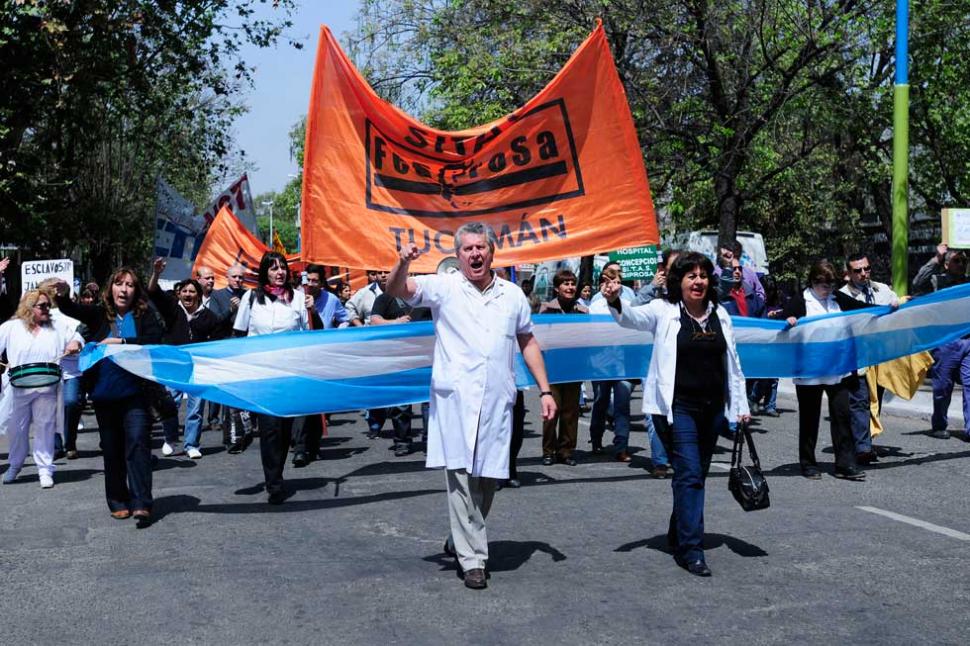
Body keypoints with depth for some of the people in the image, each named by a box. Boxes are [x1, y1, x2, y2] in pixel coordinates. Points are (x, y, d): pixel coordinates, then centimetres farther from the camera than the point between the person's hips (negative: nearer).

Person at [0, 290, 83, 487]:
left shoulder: (58, 328, 8)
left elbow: (77, 336, 16)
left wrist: (75, 343, -6)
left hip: (46, 389, 0)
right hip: (18, 388, 0)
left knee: (45, 429, 0)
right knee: (17, 429, 11)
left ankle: (45, 470, 9)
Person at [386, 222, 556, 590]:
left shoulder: (512, 294, 12)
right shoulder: (444, 288, 2)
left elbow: (527, 342, 19)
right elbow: (396, 290, -10)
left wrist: (544, 390, 13)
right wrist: (403, 263, -32)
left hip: (497, 401, 4)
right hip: (456, 399, -3)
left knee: (489, 477, 10)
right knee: (461, 474, -6)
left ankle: (460, 540, 30)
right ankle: (472, 559, 1)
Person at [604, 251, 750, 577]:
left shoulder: (720, 315, 11)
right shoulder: (664, 311, -3)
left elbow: (733, 365, 16)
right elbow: (633, 317, -20)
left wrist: (741, 406, 15)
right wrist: (615, 302, -42)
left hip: (713, 407, 5)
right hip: (679, 406, -5)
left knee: (695, 475, 12)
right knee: (689, 473, -11)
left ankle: (678, 535, 28)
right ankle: (691, 549, -7)